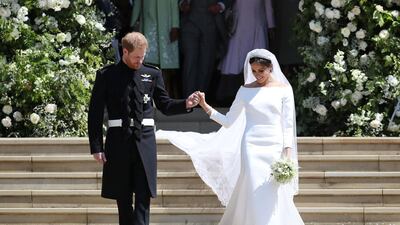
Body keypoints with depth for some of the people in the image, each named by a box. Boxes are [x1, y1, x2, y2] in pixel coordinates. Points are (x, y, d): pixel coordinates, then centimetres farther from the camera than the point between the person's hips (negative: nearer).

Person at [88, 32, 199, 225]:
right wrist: (96, 147, -4)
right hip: (118, 142, -1)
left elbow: (164, 105, 16)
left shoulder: (152, 74, 8)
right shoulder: (106, 75, 2)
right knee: (123, 198, 7)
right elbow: (95, 113, 2)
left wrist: (186, 104, -5)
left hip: (144, 141, 1)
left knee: (144, 197, -7)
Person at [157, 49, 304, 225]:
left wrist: (287, 154, -8)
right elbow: (228, 122, 9)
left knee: (275, 200, -3)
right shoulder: (246, 90, 8)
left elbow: (288, 124, 1)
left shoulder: (284, 89, 3)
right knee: (256, 196, -7)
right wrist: (205, 107, -2)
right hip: (252, 147, 1)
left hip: (275, 148, -1)